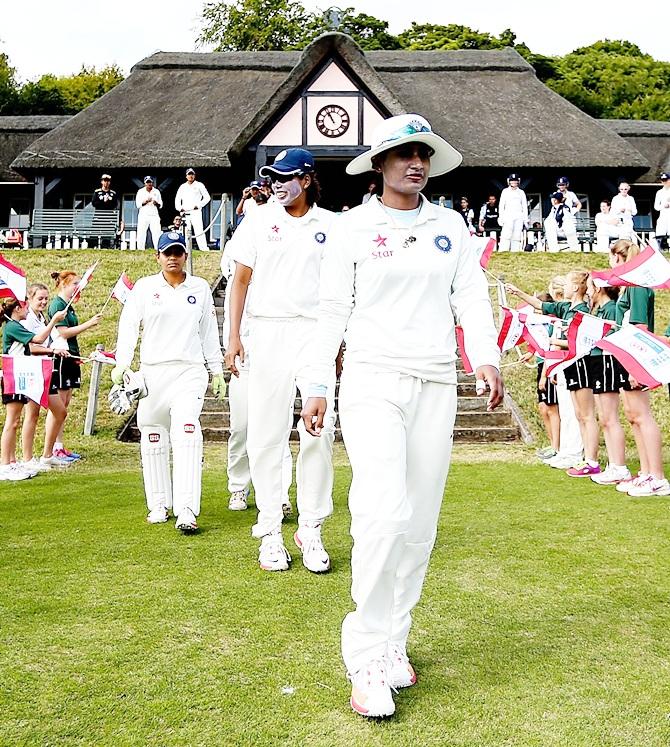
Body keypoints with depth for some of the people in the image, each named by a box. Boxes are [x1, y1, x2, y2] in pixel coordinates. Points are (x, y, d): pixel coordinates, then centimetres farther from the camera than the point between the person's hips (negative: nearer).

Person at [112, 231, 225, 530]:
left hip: (189, 372, -1)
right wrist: (121, 365, -11)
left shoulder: (200, 288, 11)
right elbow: (128, 326, 1)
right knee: (153, 438, 4)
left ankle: (187, 511, -20)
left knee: (186, 435, -15)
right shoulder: (144, 287, 7)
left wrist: (216, 369, 13)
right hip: (152, 372, 1)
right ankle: (158, 505, 18)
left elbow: (209, 331, 16)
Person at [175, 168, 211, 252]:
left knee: (199, 231, -15)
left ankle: (204, 248, -21)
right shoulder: (182, 187, 20)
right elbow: (177, 199, 22)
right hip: (185, 213, 4)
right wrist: (179, 208, 5)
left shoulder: (199, 185, 9)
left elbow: (207, 197, 5)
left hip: (196, 212, -4)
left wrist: (199, 205, -7)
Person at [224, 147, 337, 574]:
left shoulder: (330, 225, 9)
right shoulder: (259, 220, 10)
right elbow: (241, 280, 10)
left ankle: (311, 530, 5)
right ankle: (270, 532, 8)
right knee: (266, 434, 0)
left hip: (315, 332, 0)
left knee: (321, 431, -7)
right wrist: (234, 335, 1)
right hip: (267, 333, 0)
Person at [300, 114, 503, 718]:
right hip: (372, 380, -3)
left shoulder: (451, 226, 13)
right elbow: (333, 309, 5)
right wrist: (317, 385, 0)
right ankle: (368, 663, -8)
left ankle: (394, 644, 19)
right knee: (383, 514, -17)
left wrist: (486, 357, -11)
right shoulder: (353, 227, 5)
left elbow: (471, 295, 7)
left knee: (420, 522, 5)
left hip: (436, 385, 4)